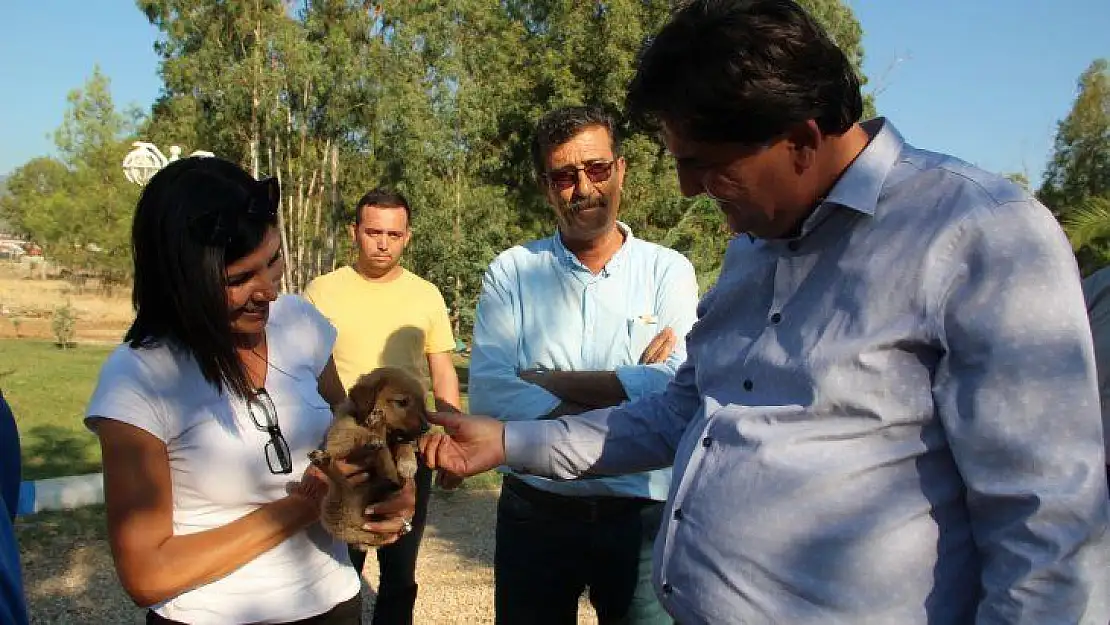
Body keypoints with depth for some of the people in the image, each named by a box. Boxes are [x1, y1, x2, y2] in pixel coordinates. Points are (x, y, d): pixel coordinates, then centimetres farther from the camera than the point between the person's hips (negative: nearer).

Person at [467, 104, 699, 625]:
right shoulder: (511, 272, -2)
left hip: (641, 516, -1)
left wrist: (544, 379, -14)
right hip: (535, 513, 1)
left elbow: (677, 389, -18)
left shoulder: (668, 271, -3)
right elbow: (488, 393, -15)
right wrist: (626, 388, -19)